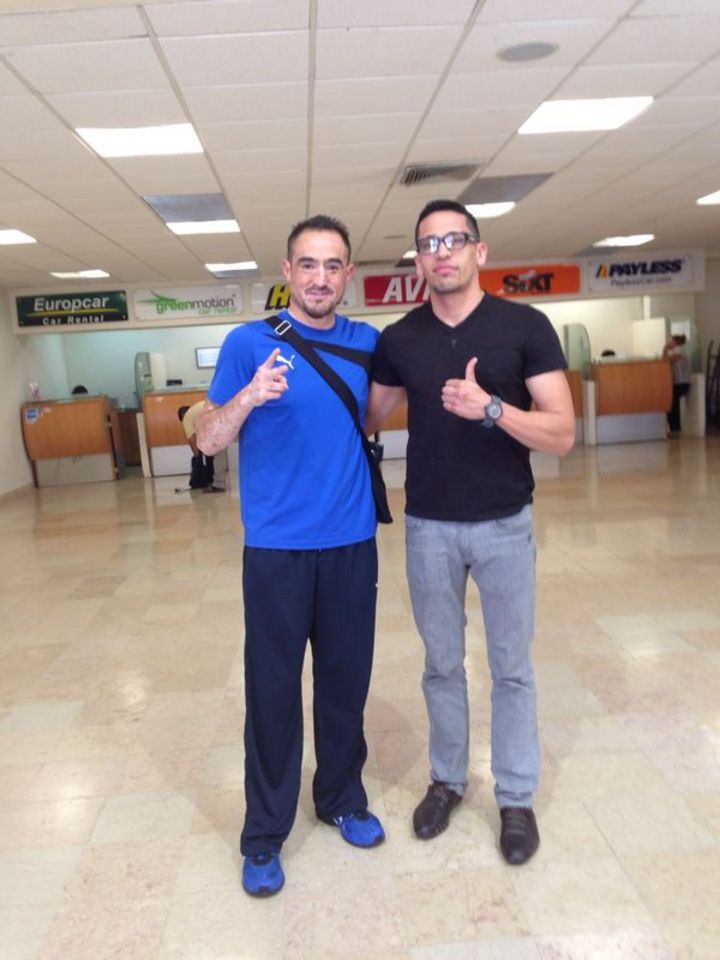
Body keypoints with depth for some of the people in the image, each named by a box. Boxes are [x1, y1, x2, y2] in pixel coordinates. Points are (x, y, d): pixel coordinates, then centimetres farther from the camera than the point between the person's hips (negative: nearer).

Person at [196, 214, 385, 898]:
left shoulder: (367, 343, 6)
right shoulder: (249, 343, -4)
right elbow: (208, 440, -7)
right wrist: (250, 395, -24)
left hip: (352, 542, 3)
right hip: (276, 547, -3)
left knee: (347, 678, 13)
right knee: (273, 689, 5)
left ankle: (343, 798, 35)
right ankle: (264, 833, 23)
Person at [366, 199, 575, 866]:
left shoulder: (525, 326, -8)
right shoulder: (398, 339, 0)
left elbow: (562, 435, -13)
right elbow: (368, 419, 12)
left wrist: (491, 408, -26)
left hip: (504, 525, -2)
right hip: (428, 528, 2)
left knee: (511, 667, 10)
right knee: (442, 663, 15)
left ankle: (516, 798, 29)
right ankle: (446, 779, 36)